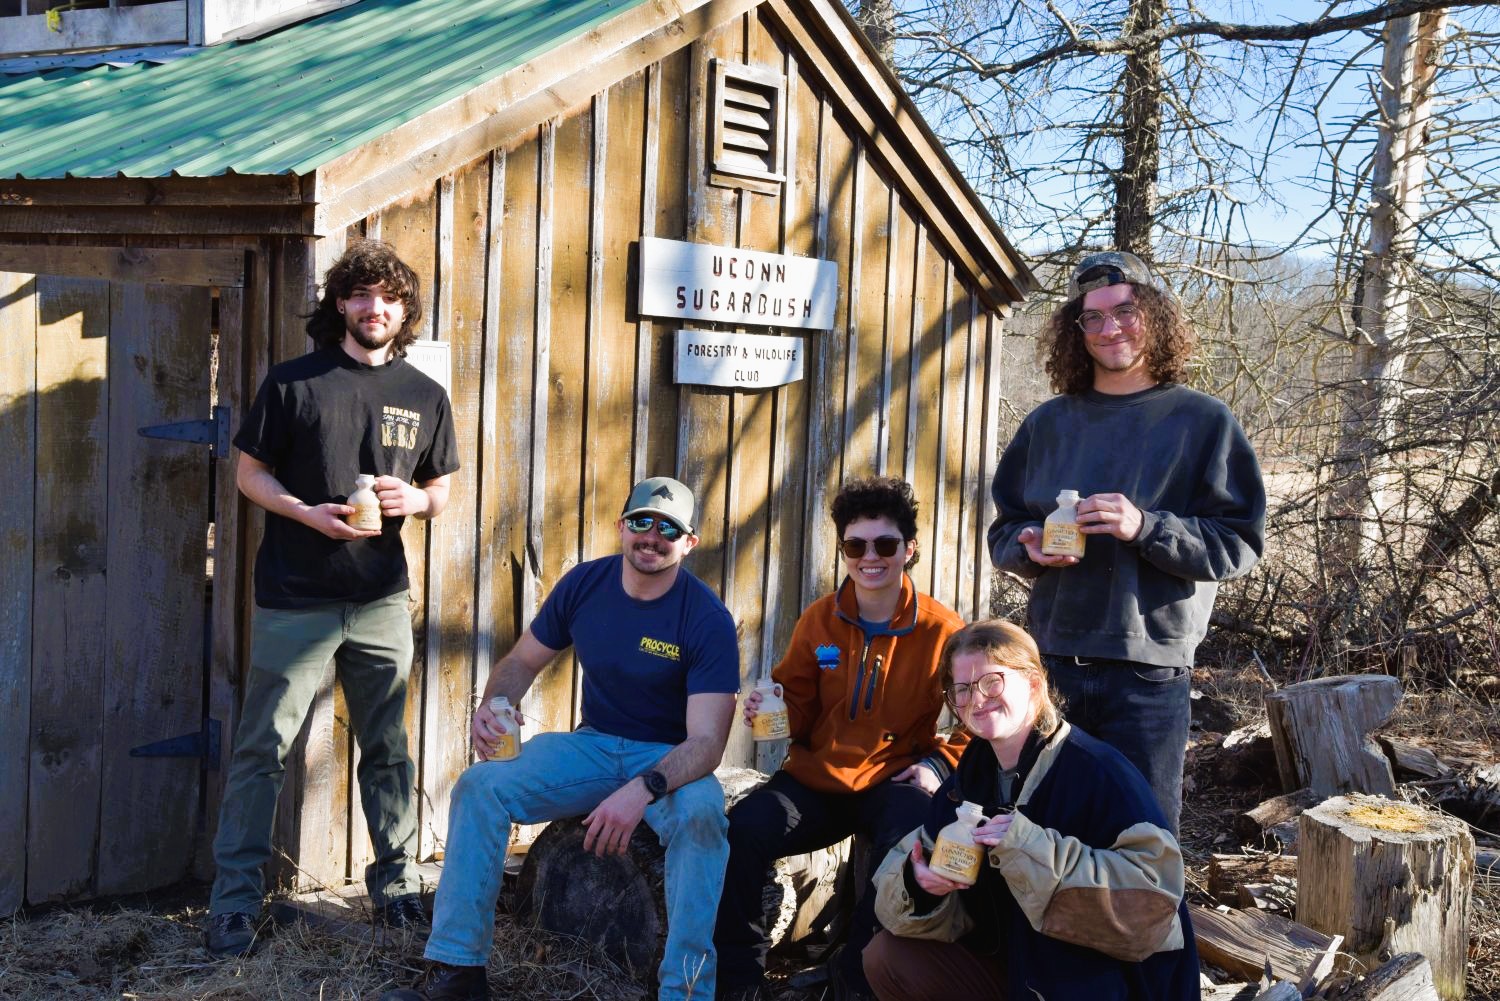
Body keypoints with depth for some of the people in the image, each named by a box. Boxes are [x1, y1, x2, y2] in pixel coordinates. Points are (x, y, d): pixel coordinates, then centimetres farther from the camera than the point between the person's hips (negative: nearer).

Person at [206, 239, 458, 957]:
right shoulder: (294, 382, -1)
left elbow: (441, 489, 15)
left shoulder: (424, 397, 7)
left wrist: (414, 499, -8)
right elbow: (249, 472, 1)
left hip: (382, 602, 3)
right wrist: (308, 514, -16)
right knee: (262, 749, 1)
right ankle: (234, 900, 11)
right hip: (293, 601, -2)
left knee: (387, 749, 11)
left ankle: (396, 882, 25)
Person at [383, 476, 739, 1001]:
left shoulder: (708, 619, -18)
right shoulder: (584, 584, -4)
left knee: (701, 815, -37)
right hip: (594, 744, 4)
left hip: (670, 759, -4)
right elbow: (522, 661, 10)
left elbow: (707, 740, -23)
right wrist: (492, 706, -14)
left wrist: (643, 790, -42)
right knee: (480, 786, -17)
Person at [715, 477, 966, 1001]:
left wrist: (937, 764, -13)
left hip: (895, 783, -2)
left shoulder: (941, 629, -6)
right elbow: (798, 711, 11)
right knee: (742, 830, -23)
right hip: (816, 780, 3)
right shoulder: (819, 619, 2)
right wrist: (773, 710, -11)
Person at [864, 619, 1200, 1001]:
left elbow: (1153, 897, -31)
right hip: (1011, 969, 7)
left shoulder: (1100, 772, -20)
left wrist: (1035, 851, -36)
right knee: (888, 957, 0)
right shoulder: (967, 781, 2)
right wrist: (918, 884, -23)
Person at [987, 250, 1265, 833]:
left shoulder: (1202, 422, 1)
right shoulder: (1048, 424, 12)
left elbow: (1239, 544, -5)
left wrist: (1146, 527, -19)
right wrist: (1030, 548, -6)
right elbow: (1003, 530, 17)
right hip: (1051, 667, 3)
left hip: (1148, 674, -3)